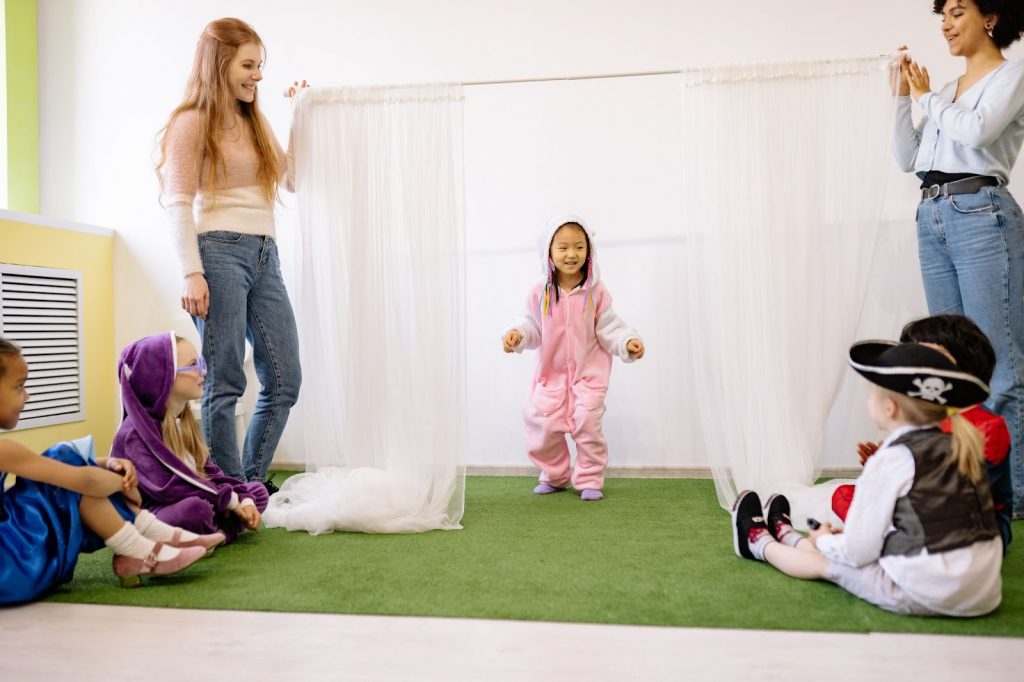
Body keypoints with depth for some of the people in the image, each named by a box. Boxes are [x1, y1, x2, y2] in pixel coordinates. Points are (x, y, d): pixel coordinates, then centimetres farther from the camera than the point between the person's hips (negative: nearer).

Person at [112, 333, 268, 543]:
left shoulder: (184, 420, 11)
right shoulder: (136, 432, -17)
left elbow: (208, 471, 9)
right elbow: (167, 487, -26)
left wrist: (244, 500, -7)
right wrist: (230, 501, -22)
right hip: (151, 517, -8)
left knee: (257, 491, 5)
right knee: (195, 508, -38)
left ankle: (213, 533, -16)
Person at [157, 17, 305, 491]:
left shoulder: (256, 124, 21)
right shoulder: (192, 123, 1)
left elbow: (291, 180, 25)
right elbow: (178, 204, -6)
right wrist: (192, 272, -15)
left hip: (265, 256, 7)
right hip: (221, 252, -7)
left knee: (284, 381, 5)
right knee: (225, 383, -4)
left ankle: (252, 482, 17)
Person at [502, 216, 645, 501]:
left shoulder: (596, 292, -7)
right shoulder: (540, 294, -5)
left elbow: (609, 328, -4)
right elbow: (531, 326, 2)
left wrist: (628, 341, -21)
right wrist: (516, 334, -19)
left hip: (588, 373, -2)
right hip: (551, 374, 2)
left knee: (587, 424, -7)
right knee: (541, 423, -1)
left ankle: (590, 479, 14)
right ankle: (554, 476, 24)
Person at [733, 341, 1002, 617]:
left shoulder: (891, 460, -14)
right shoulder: (961, 448, 7)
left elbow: (858, 552, -10)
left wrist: (824, 540, 12)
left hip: (923, 596, -7)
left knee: (824, 562, 16)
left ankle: (759, 543, 44)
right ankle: (786, 537, 53)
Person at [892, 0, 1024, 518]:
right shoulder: (944, 90, 22)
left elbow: (976, 130, -14)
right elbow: (907, 158, 17)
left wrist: (928, 98, 2)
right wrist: (904, 97, 11)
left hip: (981, 214, -7)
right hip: (932, 219, 7)